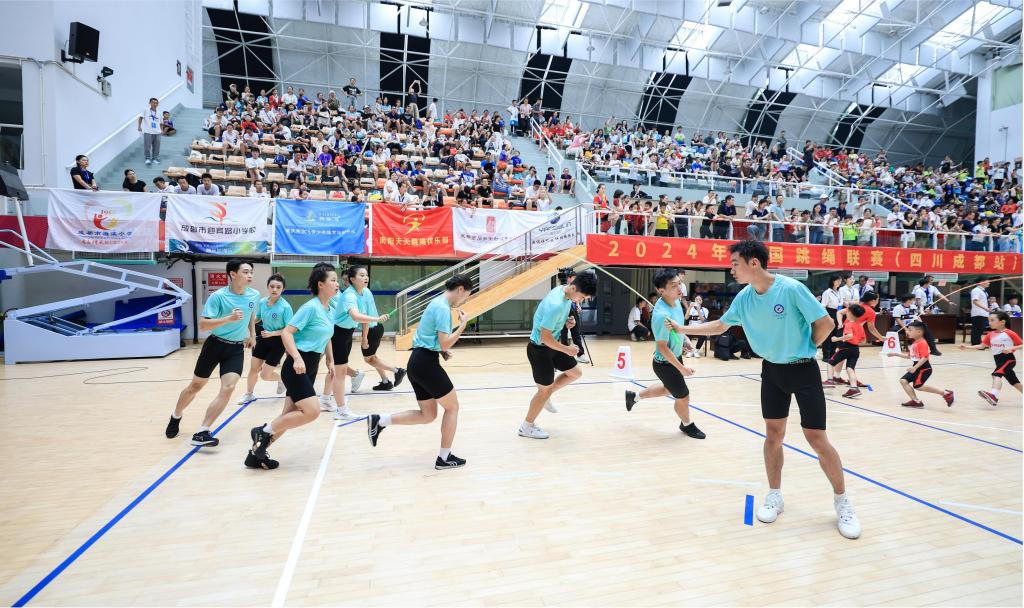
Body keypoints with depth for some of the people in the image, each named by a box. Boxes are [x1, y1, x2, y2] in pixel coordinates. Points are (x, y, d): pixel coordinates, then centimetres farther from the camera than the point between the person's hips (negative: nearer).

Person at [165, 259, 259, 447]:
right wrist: (229, 318, -32)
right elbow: (202, 325, -20)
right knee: (195, 386, 14)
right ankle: (175, 417, 43)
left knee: (228, 388, -15)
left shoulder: (255, 295, -3)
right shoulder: (218, 296, -17)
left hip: (236, 348, 3)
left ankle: (201, 433, -8)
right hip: (215, 345, -3)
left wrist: (252, 335, 19)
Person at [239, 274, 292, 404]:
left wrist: (272, 333, -26)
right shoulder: (262, 302, -6)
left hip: (278, 342, -5)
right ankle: (249, 394, 36)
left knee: (265, 375, 0)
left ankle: (281, 378, 33)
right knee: (253, 369, 11)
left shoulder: (285, 307, -23)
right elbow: (256, 319, 11)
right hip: (263, 339, 5)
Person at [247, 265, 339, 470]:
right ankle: (264, 431, 3)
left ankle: (257, 452, 22)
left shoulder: (330, 311, 11)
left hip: (311, 367, 9)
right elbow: (286, 332, -18)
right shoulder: (310, 307, -14)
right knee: (311, 412, -15)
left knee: (290, 415, 10)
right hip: (297, 366, -9)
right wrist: (297, 358, -28)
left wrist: (330, 362, 22)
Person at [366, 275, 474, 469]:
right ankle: (444, 458, 14)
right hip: (426, 363, -10)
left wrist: (442, 351, 11)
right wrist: (462, 324, -12)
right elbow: (445, 343, -20)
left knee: (428, 415, 14)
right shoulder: (443, 308, -15)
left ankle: (379, 421, 9)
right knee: (452, 407, 5)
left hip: (417, 361, 10)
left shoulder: (437, 303, 16)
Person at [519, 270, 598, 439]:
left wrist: (567, 322, -3)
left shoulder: (563, 289, -3)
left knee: (576, 373, 16)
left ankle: (544, 397, 30)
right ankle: (526, 427, 23)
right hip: (539, 348, -9)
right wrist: (567, 350, -17)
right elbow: (545, 338, -28)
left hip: (551, 345, 9)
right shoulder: (556, 304, -32)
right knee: (545, 389, 5)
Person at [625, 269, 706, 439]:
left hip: (676, 356, 9)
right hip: (665, 364, -9)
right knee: (683, 396, 11)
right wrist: (681, 368, -21)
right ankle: (687, 425, 42)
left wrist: (685, 338, 1)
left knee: (669, 388, 30)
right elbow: (663, 348, -27)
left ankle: (634, 396, 47)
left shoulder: (675, 301, -8)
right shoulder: (662, 315, -35)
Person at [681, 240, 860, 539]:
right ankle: (775, 495, 24)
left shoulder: (792, 289, -21)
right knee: (773, 434, 8)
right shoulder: (743, 297, -4)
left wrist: (802, 351, -3)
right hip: (772, 370, 5)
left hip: (803, 371, -4)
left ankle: (842, 502, 21)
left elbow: (825, 323, -14)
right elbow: (719, 326, 10)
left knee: (817, 440, -1)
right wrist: (682, 328, 7)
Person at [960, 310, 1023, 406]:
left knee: (996, 374, -27)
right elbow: (982, 346, 10)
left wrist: (1011, 348, -24)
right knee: (1013, 380, 19)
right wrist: (967, 346, 1)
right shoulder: (991, 335, 8)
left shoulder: (1010, 333, -9)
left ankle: (994, 395, -39)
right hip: (999, 360, 7)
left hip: (1008, 358, -7)